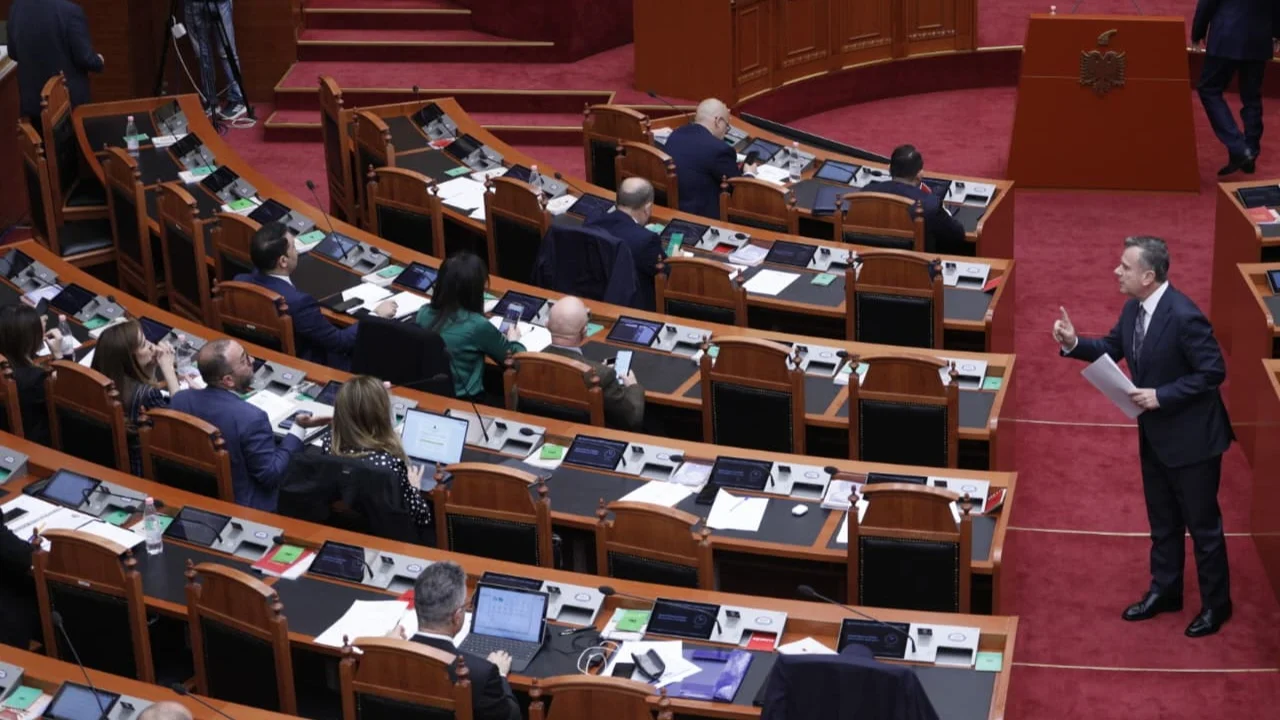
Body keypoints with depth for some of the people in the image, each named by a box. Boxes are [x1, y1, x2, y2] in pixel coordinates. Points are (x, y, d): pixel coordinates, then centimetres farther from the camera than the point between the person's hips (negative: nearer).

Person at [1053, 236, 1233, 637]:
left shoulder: (1184, 315, -27)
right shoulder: (1133, 309, -1)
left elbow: (1213, 372, -24)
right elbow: (1112, 349, 10)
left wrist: (1161, 395, -26)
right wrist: (1074, 344, -7)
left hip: (1191, 437, -8)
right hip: (1155, 436, 8)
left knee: (1202, 524, 6)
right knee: (1162, 522, 20)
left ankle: (1216, 604, 20)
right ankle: (1164, 592, 34)